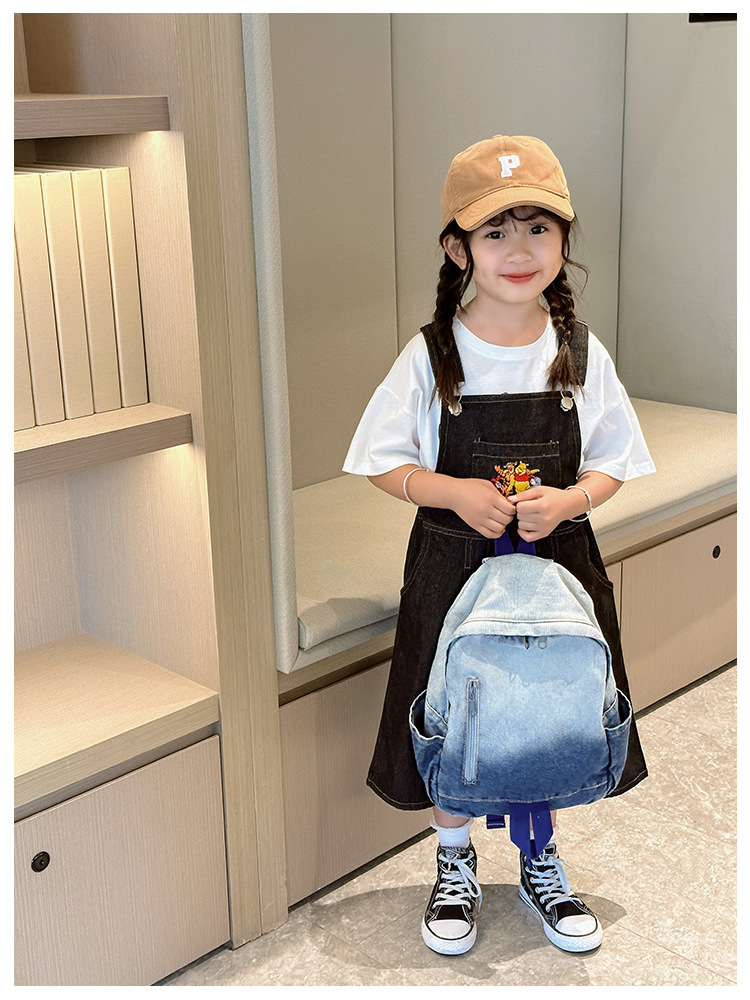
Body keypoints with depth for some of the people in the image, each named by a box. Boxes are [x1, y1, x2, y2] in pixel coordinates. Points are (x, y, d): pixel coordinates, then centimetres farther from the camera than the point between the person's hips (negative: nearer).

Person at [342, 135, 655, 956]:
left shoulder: (582, 355, -5)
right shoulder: (430, 357, -10)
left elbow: (611, 464, 3)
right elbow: (384, 462, -5)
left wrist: (568, 500, -18)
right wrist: (457, 493, -21)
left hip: (557, 562, 2)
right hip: (453, 566, -1)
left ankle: (541, 865, 40)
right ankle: (456, 868, 37)